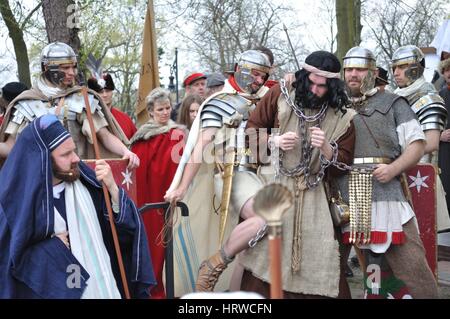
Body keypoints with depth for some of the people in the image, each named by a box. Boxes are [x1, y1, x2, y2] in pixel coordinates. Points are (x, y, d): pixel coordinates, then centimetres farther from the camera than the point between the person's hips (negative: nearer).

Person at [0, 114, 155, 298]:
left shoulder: (84, 182, -3)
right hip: (57, 292, -3)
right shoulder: (18, 201, -12)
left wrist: (112, 188, -19)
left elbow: (125, 223, -5)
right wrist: (56, 244, -16)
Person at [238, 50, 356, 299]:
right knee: (265, 255, -6)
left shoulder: (340, 117, 0)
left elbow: (344, 163, 1)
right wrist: (274, 141, -13)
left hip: (313, 194, 1)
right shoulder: (281, 94, -1)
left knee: (319, 264, -3)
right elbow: (251, 128, 6)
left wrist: (325, 148, -19)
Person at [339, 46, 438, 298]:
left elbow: (417, 144, 5)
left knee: (410, 262, -9)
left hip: (385, 193, -3)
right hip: (343, 196, 4)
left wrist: (393, 168, -13)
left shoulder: (393, 103, 9)